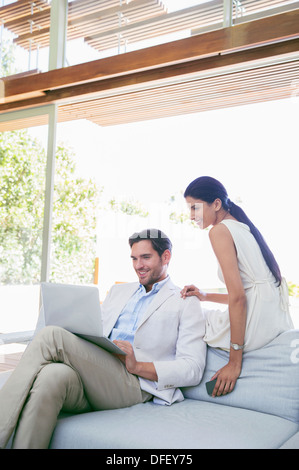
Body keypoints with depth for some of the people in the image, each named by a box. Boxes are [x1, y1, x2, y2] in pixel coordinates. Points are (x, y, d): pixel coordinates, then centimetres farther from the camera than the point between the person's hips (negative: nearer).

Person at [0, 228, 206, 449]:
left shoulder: (187, 303, 9)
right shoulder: (119, 291, 29)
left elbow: (193, 369, -1)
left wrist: (137, 366, -14)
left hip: (133, 385, -4)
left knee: (51, 336, -25)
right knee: (53, 375, -34)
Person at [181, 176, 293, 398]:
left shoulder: (220, 230, -10)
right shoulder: (243, 227, 17)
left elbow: (238, 297, -18)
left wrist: (235, 361, -17)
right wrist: (206, 296, 14)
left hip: (254, 327, -10)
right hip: (276, 323, 10)